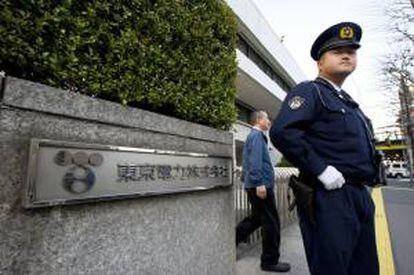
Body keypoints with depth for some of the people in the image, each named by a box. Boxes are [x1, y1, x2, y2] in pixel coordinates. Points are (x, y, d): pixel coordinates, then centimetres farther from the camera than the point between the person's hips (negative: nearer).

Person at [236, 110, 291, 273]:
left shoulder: (254, 135, 20)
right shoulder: (257, 135, -11)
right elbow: (255, 161, -23)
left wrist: (248, 182, 28)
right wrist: (259, 183, -26)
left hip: (254, 185, 10)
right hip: (261, 185, -10)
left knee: (256, 218, 19)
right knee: (271, 222, 1)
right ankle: (270, 261, 14)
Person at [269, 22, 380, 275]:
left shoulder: (349, 102, 21)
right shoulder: (309, 91, -6)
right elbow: (282, 132, -24)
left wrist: (364, 185, 14)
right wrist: (321, 170, -22)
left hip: (361, 196, 9)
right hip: (329, 197, -9)